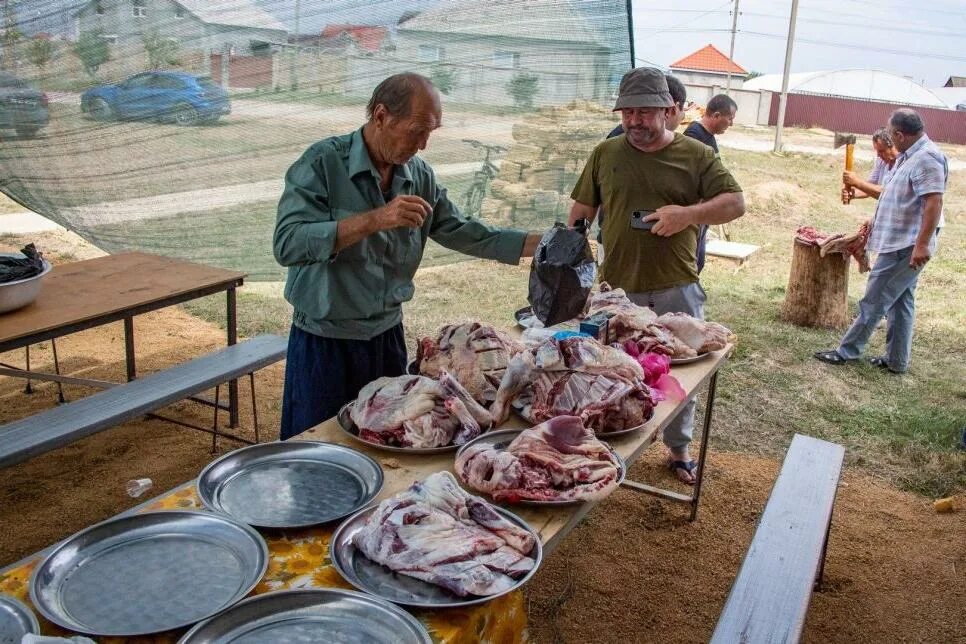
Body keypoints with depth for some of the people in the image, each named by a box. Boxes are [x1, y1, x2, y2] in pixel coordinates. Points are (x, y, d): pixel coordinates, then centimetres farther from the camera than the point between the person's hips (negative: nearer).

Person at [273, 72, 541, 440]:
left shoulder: (420, 175, 2)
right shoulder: (323, 163, -16)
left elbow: (461, 232, 8)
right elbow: (287, 244, -27)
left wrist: (543, 244, 0)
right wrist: (375, 220, -33)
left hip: (388, 336, 5)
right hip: (326, 343, -5)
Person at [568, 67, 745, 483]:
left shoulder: (697, 156, 1)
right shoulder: (606, 153, 5)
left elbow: (736, 203, -3)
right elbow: (581, 211, 10)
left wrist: (690, 213, -20)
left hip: (677, 290, 0)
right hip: (618, 290, 1)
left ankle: (678, 450, 31)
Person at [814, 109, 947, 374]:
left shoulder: (926, 158, -19)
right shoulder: (910, 156, 13)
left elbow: (934, 203, -26)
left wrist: (922, 244, -29)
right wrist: (875, 222, 30)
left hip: (905, 247, -10)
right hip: (902, 243, 10)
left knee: (874, 301, -2)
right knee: (900, 302, 13)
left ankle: (847, 351, 7)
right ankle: (896, 360, 20)